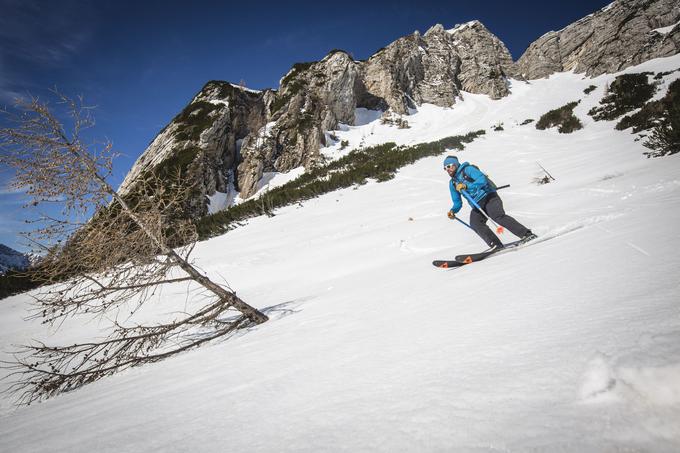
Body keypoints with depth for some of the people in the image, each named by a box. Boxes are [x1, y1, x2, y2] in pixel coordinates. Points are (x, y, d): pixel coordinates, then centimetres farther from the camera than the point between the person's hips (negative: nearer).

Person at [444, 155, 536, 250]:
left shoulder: (467, 169, -4)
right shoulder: (452, 183, 15)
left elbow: (482, 180, -18)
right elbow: (458, 203, 19)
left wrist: (466, 186, -25)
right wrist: (453, 211, -1)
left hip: (488, 197, -5)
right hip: (477, 205, 5)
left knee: (498, 216, -28)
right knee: (474, 223, -23)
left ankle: (527, 234, -26)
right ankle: (496, 245, -28)